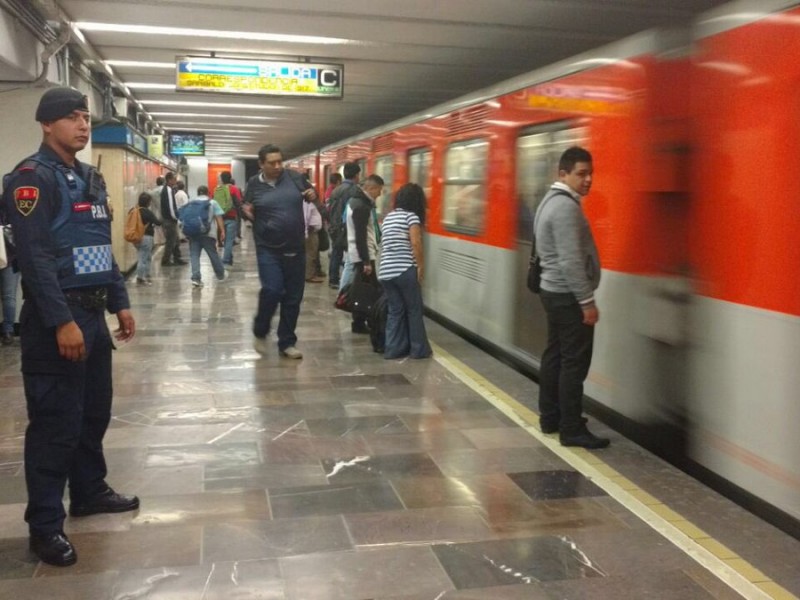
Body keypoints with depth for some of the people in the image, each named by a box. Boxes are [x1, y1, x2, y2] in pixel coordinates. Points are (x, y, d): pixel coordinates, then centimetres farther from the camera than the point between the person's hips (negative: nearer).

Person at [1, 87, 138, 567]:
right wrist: (62, 322, -23)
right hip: (55, 320, -8)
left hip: (93, 313, 8)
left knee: (94, 412, 17)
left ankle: (89, 491, 34)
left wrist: (120, 303, 15)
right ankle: (45, 525, 10)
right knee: (56, 423, -2)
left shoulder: (91, 178, 15)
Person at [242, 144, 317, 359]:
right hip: (268, 249, -2)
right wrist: (246, 211, -10)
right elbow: (246, 210, 14)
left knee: (293, 297, 7)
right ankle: (260, 332, 11)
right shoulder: (254, 184, 0)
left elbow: (311, 192, 17)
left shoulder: (294, 178, -1)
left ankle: (286, 343, 21)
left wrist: (313, 195, -7)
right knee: (272, 291, -16)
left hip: (295, 249, 2)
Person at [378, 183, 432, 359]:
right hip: (405, 271, -6)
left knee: (395, 311, 14)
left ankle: (394, 348, 14)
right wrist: (421, 266, -8)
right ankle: (419, 349, 13)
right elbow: (415, 243, -15)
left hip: (386, 272, 6)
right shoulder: (411, 216, -3)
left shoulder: (388, 217, 18)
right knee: (414, 310, 6)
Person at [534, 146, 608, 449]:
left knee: (555, 357, 14)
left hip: (555, 291, 10)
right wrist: (587, 301, -20)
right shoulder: (566, 206, -19)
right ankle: (572, 430, 0)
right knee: (574, 363, -5)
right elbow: (571, 261, -25)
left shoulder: (553, 200, 13)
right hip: (568, 296, -10)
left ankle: (550, 418, 22)